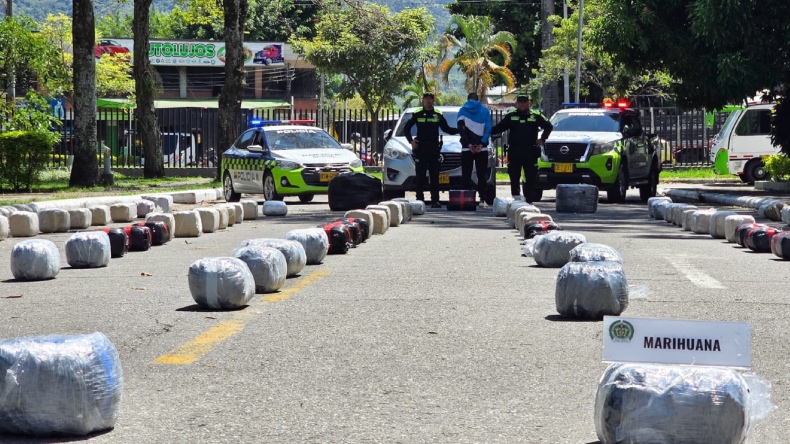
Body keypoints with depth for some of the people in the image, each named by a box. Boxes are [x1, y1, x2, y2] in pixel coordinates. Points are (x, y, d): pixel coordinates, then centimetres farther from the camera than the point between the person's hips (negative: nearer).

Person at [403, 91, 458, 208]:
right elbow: (406, 128, 12)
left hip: (434, 148, 1)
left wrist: (459, 130, 1)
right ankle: (420, 199, 2)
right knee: (420, 176, -1)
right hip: (420, 148, -1)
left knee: (434, 176, 0)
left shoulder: (438, 115, 10)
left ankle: (435, 200, 1)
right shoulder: (417, 114, 6)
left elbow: (446, 129, 16)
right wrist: (411, 140, -2)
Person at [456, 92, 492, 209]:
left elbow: (460, 128, -4)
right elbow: (488, 128, -1)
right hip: (482, 148, 1)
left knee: (466, 175, 2)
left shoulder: (463, 110, 6)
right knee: (481, 175, 2)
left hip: (467, 148, -1)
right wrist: (481, 144, -6)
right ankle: (482, 200, -4)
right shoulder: (485, 110, 8)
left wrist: (468, 143, -7)